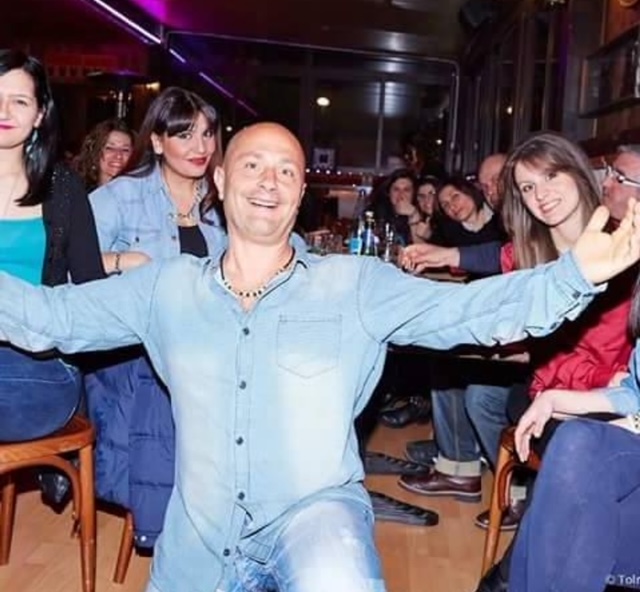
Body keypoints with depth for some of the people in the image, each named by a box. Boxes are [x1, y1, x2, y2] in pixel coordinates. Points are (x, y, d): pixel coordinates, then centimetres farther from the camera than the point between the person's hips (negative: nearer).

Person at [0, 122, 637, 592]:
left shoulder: (358, 285, 0)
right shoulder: (167, 286, 7)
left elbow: (471, 310, -6)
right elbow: (51, 314, 11)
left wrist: (578, 272, -20)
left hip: (315, 511, -4)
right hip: (199, 540, 4)